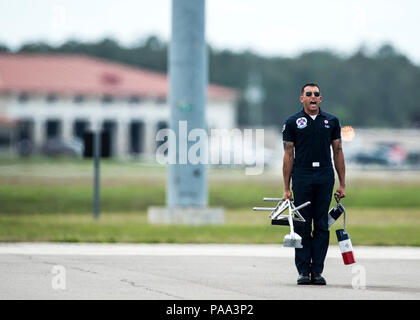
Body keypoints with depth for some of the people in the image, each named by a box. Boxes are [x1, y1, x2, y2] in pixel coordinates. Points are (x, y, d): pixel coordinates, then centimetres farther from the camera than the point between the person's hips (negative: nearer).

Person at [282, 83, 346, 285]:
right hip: (302, 179, -2)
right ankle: (303, 271, 3)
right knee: (302, 226, -1)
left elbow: (338, 152, 12)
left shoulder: (331, 121, 11)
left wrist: (342, 184, 7)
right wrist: (286, 188, 0)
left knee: (322, 226, 2)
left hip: (325, 178, 2)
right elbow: (288, 155, 3)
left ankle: (317, 271, 5)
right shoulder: (292, 122, 5)